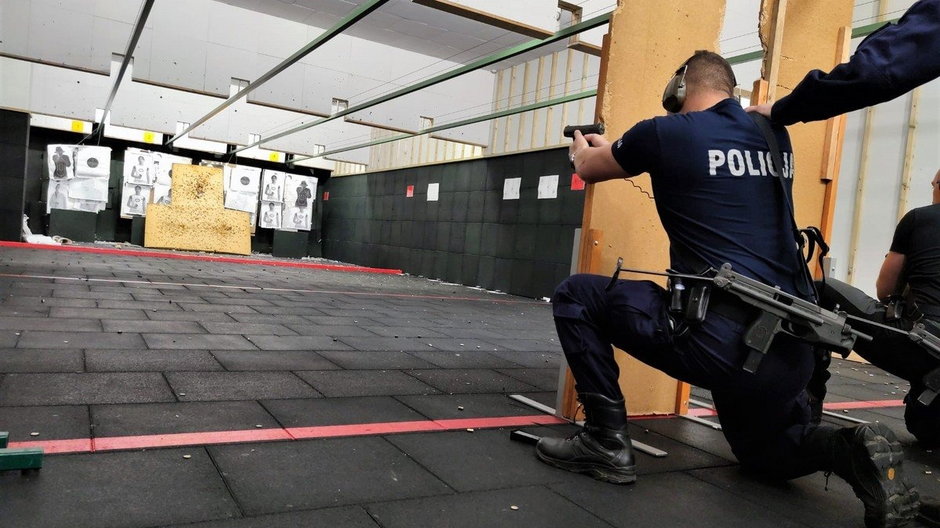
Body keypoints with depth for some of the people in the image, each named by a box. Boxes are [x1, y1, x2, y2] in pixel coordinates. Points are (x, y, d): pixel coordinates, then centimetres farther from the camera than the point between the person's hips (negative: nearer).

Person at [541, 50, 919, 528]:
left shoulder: (667, 132, -2)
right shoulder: (775, 137, 16)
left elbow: (588, 168, 17)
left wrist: (582, 146, 44)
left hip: (718, 338, -7)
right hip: (793, 346, 7)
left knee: (575, 296, 8)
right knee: (765, 453, 34)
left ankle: (606, 440, 6)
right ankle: (854, 452, 4)